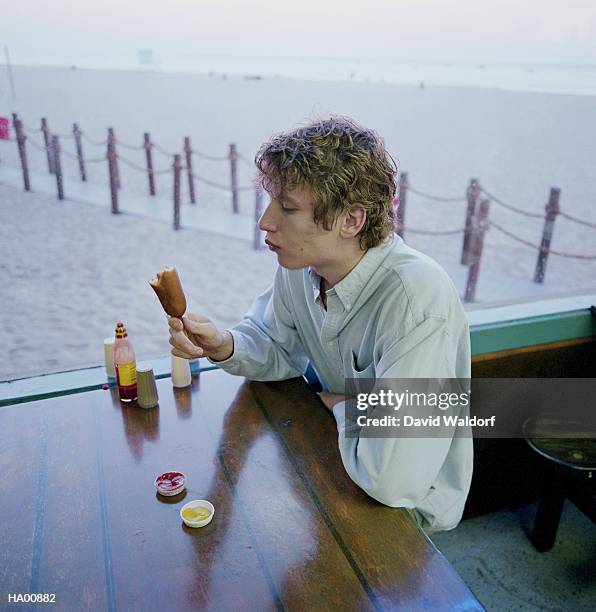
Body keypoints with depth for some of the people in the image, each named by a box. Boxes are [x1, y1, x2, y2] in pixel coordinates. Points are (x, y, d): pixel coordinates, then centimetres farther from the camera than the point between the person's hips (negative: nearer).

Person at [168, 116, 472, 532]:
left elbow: (392, 478, -39)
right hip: (339, 443, 6)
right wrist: (226, 347, -18)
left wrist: (342, 406, -19)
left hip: (410, 501, -5)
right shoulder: (299, 264, -12)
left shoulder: (417, 302, -36)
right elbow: (279, 349, 4)